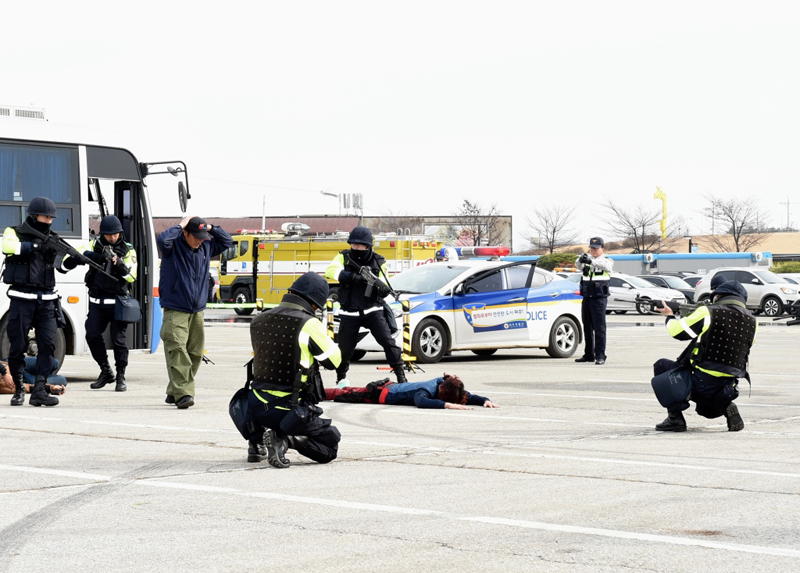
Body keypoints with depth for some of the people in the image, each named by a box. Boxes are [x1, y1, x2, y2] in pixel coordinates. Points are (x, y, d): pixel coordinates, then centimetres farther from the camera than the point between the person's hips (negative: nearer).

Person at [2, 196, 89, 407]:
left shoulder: (51, 239, 14)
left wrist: (75, 257, -16)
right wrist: (37, 245, -31)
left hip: (46, 301, 4)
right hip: (22, 299, -4)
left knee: (48, 344, -7)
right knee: (18, 345, 0)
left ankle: (39, 391, -7)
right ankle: (18, 389, 15)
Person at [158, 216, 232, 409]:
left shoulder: (205, 248, 11)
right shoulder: (174, 246, -6)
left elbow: (227, 241, 22)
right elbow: (163, 240, -28)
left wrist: (210, 228, 8)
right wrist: (180, 226, -15)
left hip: (197, 312, 6)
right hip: (175, 311, -6)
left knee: (194, 354, 6)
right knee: (177, 351, -18)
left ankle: (174, 392, 17)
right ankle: (183, 393, -23)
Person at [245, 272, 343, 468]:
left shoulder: (258, 321, 3)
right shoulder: (309, 324, -14)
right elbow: (334, 360, -3)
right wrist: (323, 338, 15)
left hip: (256, 408, 6)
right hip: (289, 411, -6)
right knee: (330, 445, 12)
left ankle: (256, 441, 20)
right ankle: (285, 439, -14)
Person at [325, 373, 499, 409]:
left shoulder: (444, 383, -21)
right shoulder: (428, 389, -40)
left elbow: (468, 397, -14)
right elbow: (421, 402, -61)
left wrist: (485, 401, -32)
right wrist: (448, 405, -66)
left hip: (393, 387, 7)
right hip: (382, 393, -7)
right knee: (347, 395, 15)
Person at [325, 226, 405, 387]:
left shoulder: (378, 262, 1)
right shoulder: (344, 257, 1)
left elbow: (384, 290, -3)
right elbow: (330, 271, -18)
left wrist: (377, 283, -28)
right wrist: (352, 276, -31)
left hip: (372, 310, 0)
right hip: (349, 313, 0)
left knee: (388, 341, -12)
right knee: (345, 348, 5)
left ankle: (401, 375, -6)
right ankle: (341, 378, 29)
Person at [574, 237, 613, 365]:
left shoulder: (606, 260, -1)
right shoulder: (586, 260, 12)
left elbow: (606, 265, -24)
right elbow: (578, 266, -6)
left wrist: (591, 261, -39)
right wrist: (580, 260, -30)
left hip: (599, 298, -5)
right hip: (587, 297, 5)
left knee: (599, 327, -9)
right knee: (587, 328, 10)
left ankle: (600, 356, -10)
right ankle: (588, 355, 18)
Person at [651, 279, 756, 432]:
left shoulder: (708, 313, -10)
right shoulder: (751, 322, 6)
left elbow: (677, 331, -2)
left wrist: (670, 316, 20)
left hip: (702, 383, -6)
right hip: (727, 389, 6)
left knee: (662, 366, 18)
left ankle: (675, 418, 7)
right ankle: (727, 408, 4)